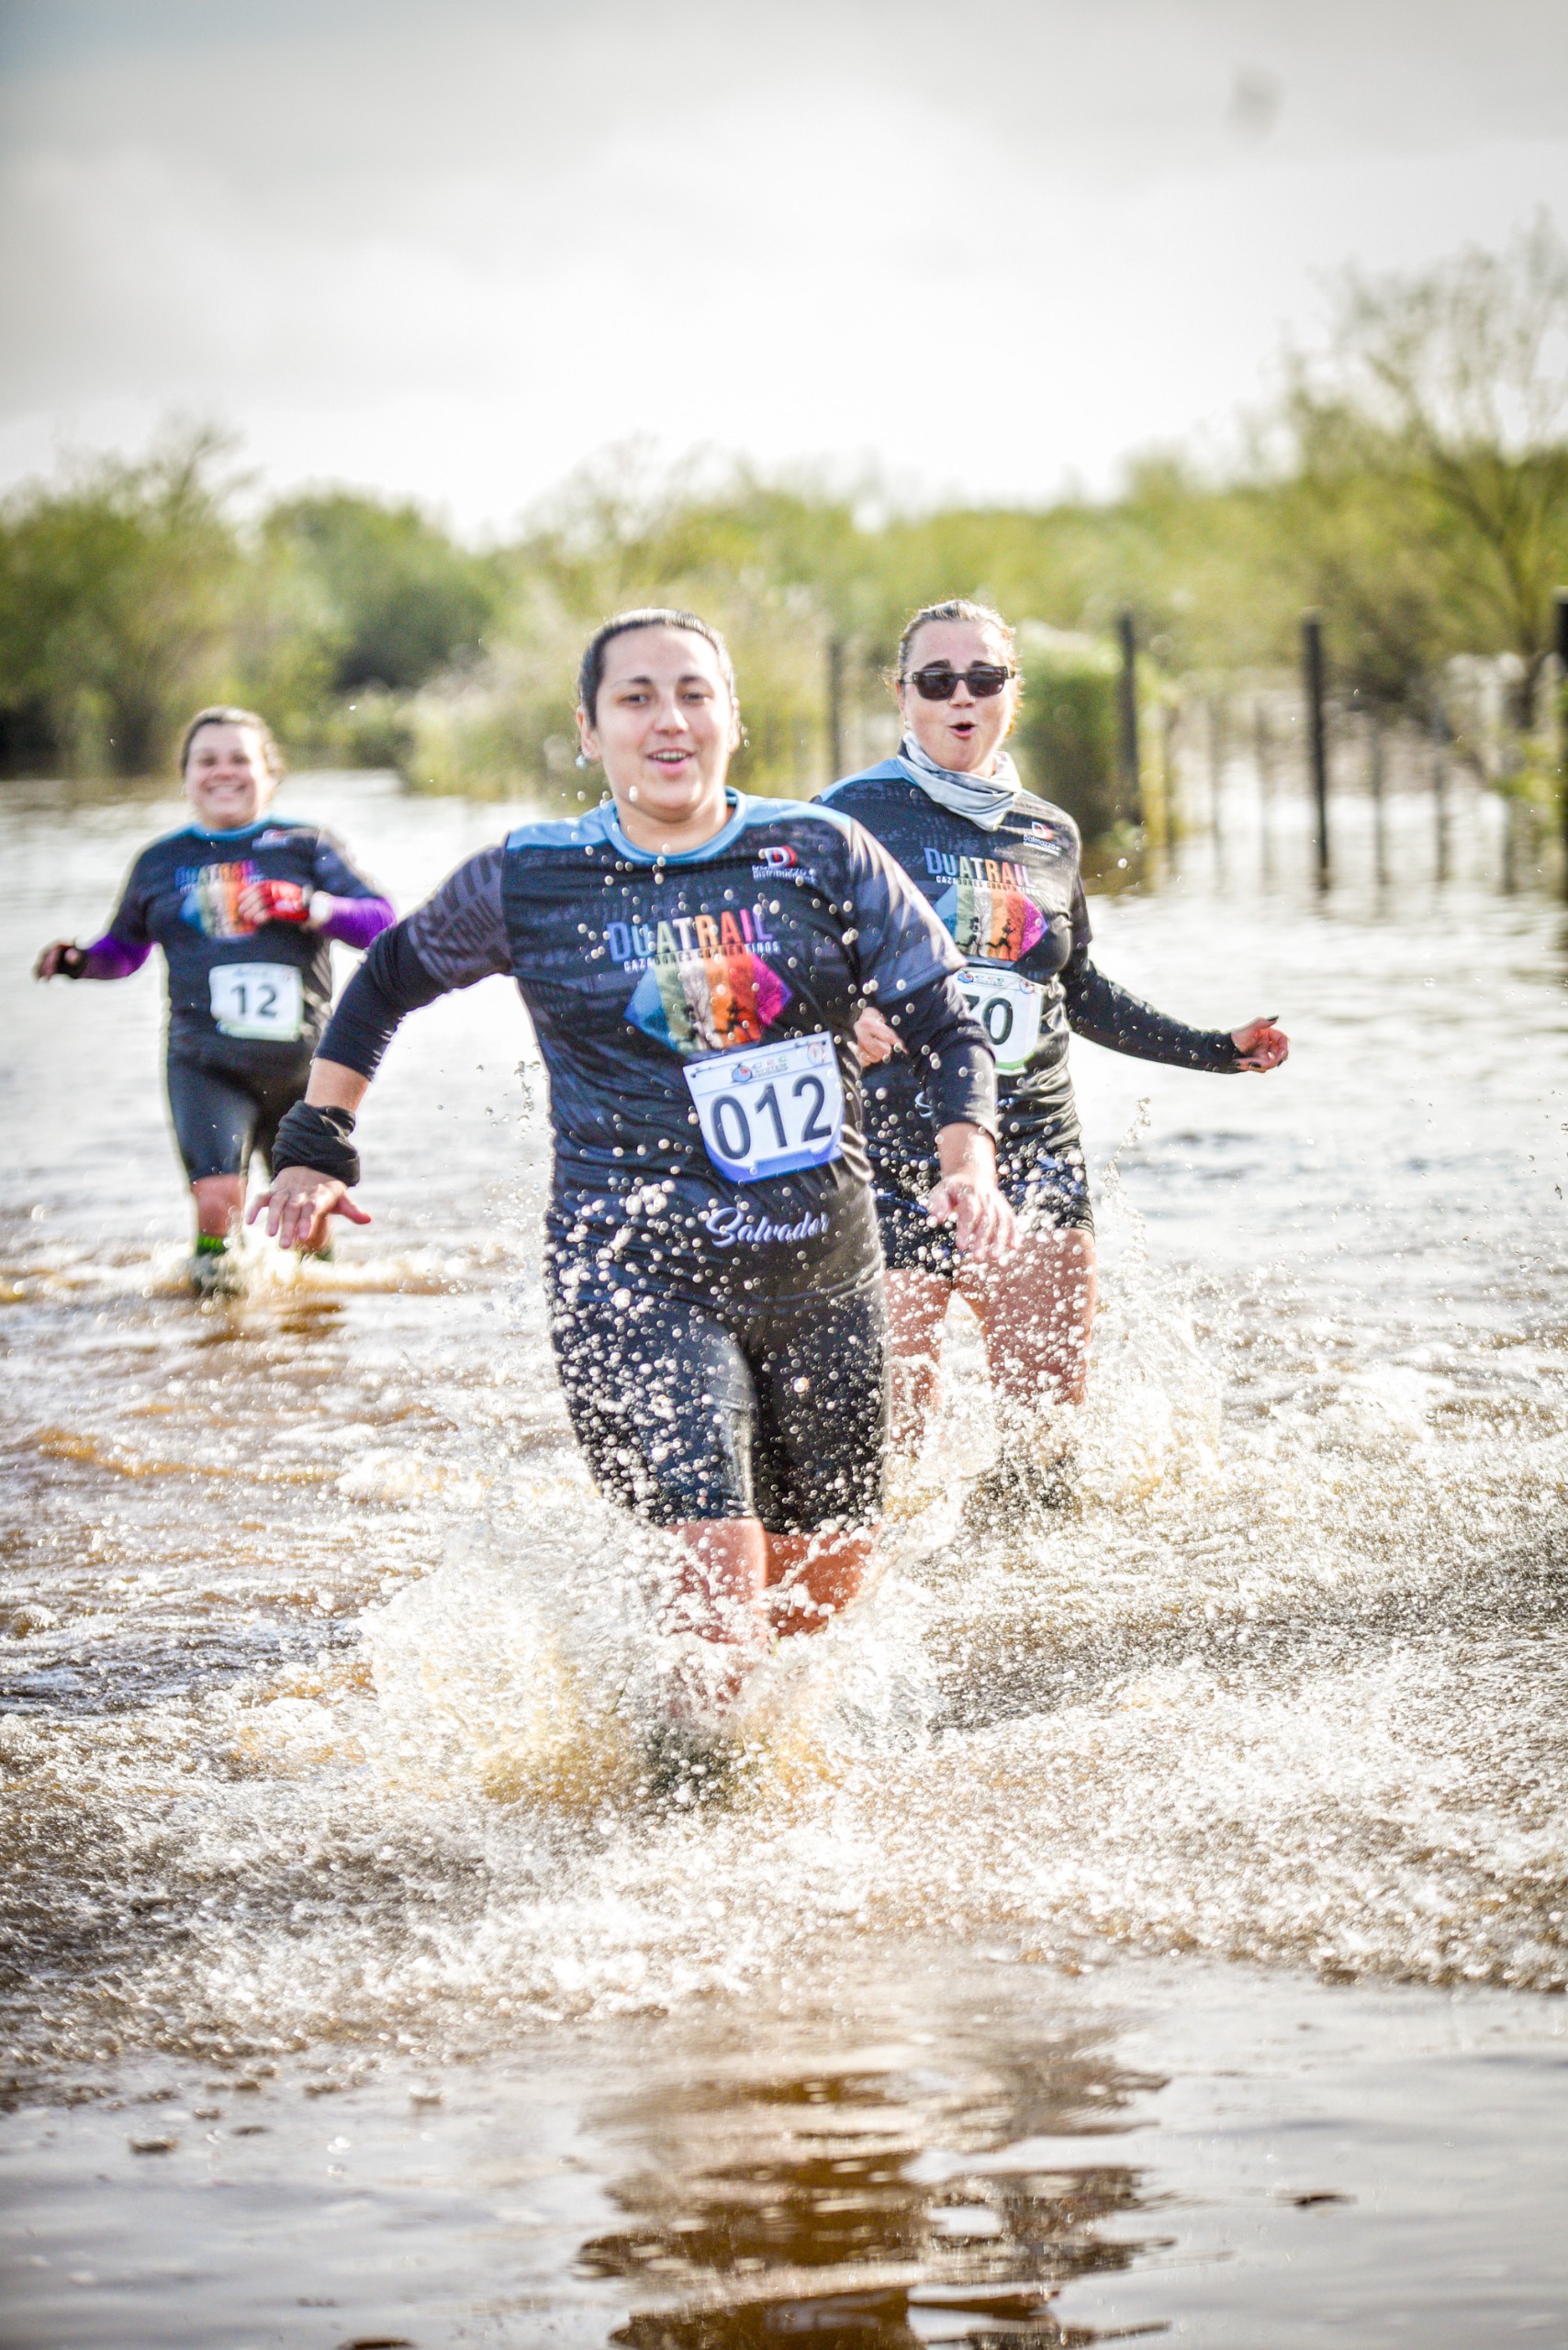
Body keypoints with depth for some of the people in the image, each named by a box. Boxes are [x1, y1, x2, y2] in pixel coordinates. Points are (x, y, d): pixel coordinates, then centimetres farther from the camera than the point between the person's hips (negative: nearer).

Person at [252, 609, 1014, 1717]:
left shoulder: (823, 855, 1)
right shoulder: (527, 882, -1)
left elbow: (949, 1028, 3)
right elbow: (387, 981, 16)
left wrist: (970, 1165, -15)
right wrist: (317, 1151, 9)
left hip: (826, 1270, 3)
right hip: (638, 1277, -3)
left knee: (829, 1579, 11)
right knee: (724, 1582, -16)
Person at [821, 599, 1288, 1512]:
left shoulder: (1051, 834, 13)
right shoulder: (854, 815, -1)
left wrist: (1217, 1048, 21)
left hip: (1035, 1148, 4)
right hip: (895, 1151, -4)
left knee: (1049, 1414, -2)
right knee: (894, 1429, -6)